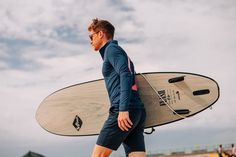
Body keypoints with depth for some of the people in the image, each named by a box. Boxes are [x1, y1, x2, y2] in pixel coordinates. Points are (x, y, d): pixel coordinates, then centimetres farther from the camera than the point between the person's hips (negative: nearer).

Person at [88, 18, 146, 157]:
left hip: (126, 110, -9)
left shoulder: (111, 49, 2)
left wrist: (123, 109, -22)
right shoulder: (115, 50, 30)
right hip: (138, 111, 9)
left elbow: (125, 75, -14)